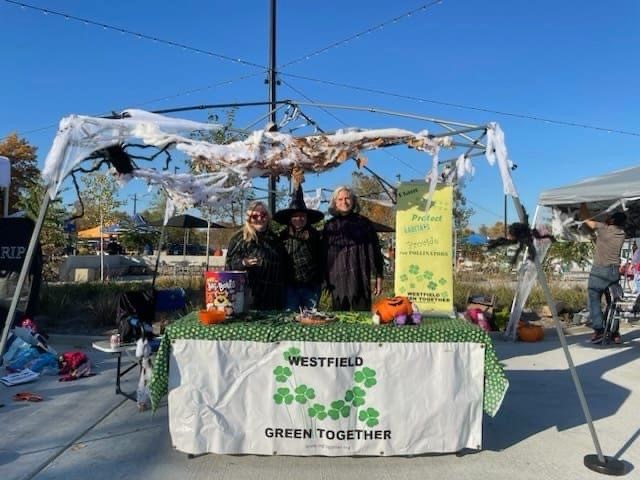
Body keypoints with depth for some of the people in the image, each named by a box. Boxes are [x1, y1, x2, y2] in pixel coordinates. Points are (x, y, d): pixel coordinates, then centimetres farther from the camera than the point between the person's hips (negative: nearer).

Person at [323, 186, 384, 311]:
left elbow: (374, 250, 3)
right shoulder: (330, 226, 10)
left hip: (360, 279, -2)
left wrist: (378, 277, -1)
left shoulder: (363, 223, 4)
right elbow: (324, 254, 12)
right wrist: (326, 280, 8)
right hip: (337, 280, 2)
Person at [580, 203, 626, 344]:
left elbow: (586, 218, 2)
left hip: (600, 270, -6)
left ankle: (599, 330, -12)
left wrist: (582, 203, 13)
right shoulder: (621, 234, 8)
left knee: (594, 300, -3)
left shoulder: (603, 228, -8)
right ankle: (615, 332, 14)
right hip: (615, 271, 6)